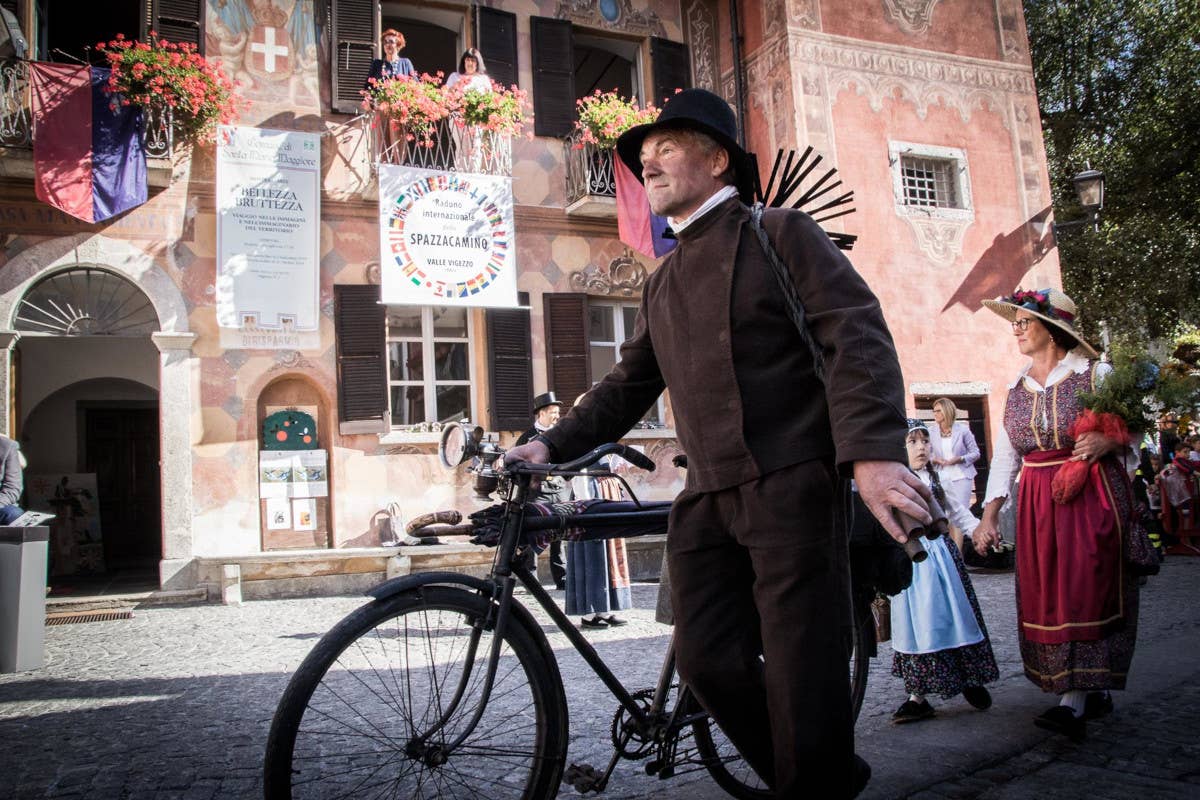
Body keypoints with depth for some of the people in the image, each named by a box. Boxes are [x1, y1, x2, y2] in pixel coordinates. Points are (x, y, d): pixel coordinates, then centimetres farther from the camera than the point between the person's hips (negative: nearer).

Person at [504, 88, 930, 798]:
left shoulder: (779, 234, 4)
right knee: (711, 665, 0)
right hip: (706, 501, 6)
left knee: (804, 676, -6)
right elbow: (627, 387, 23)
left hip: (792, 488, -5)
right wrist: (551, 445, 8)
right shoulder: (662, 286, 23)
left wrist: (873, 450, -23)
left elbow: (857, 336, -8)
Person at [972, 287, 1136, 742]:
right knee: (1046, 598, 3)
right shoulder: (1016, 389, 12)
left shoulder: (1095, 375, -1)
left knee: (1083, 591, -10)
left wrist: (1107, 440, -19)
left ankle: (1073, 704, -11)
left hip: (1093, 497, -5)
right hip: (1037, 504, 5)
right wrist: (989, 515, 5)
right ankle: (1094, 692, 17)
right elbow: (1004, 456, 12)